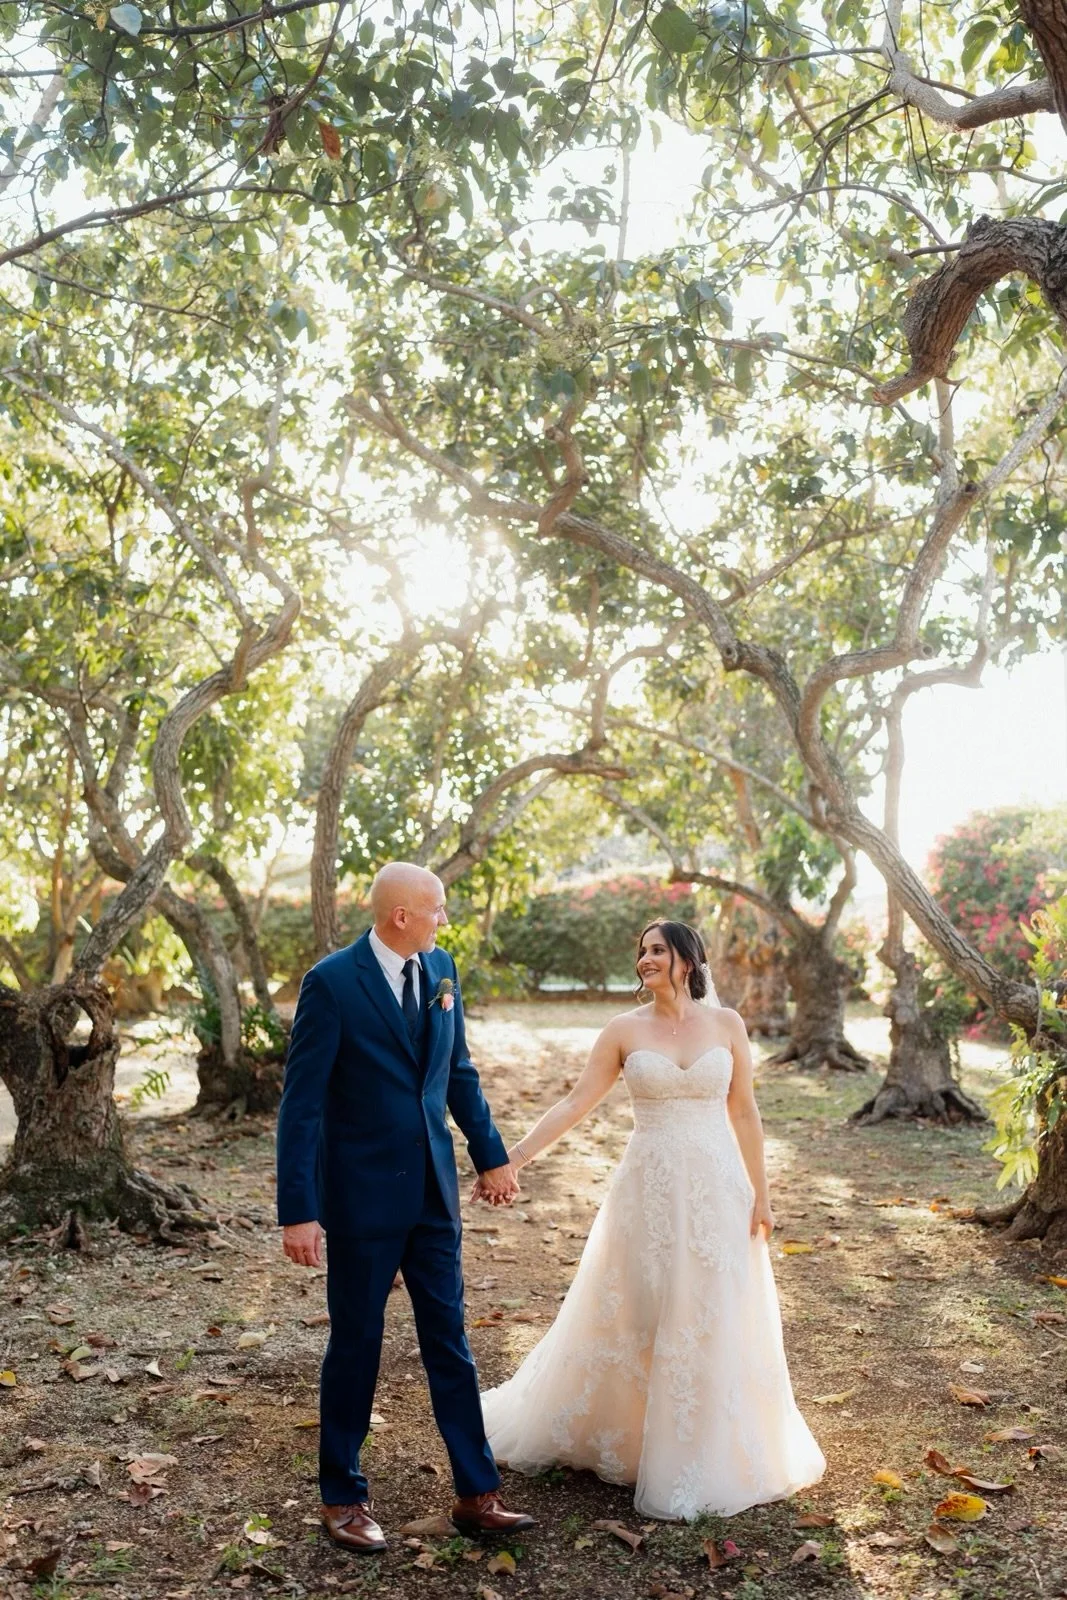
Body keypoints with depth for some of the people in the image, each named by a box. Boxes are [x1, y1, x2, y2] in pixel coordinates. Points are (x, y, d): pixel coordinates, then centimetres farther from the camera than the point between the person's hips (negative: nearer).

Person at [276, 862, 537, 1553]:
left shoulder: (441, 968, 1)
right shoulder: (332, 982, -17)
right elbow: (301, 1103, -15)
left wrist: (491, 1155, 15)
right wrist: (298, 1211, -16)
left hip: (432, 1190, 5)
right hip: (361, 1193, -5)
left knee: (450, 1340, 13)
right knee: (356, 1344, 11)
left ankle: (477, 1494, 25)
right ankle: (344, 1498, 30)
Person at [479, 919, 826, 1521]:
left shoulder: (726, 1023, 1)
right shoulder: (625, 1029, -1)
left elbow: (744, 1113, 4)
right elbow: (577, 1101, -4)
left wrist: (761, 1194, 2)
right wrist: (515, 1155, -12)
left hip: (717, 1189, 1)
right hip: (649, 1189, 0)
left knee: (714, 1324, 8)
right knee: (632, 1317, 8)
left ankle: (712, 1454, 28)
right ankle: (622, 1435, 30)